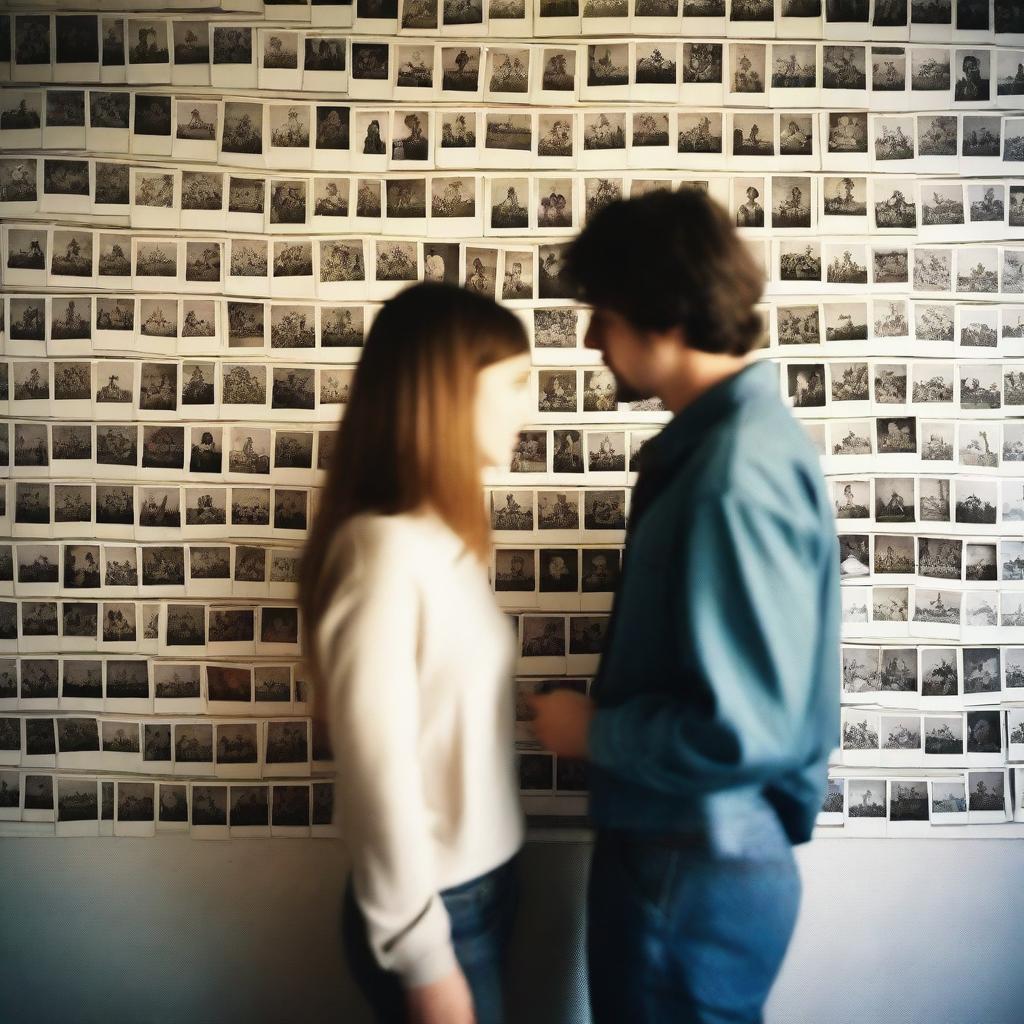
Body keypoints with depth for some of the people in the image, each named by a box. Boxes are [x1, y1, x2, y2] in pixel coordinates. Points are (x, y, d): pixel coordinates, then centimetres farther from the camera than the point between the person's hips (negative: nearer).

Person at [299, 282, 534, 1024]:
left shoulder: (443, 537, 2)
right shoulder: (385, 550, -24)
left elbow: (459, 722, 3)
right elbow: (378, 768, -22)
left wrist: (487, 887, 6)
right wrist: (424, 958, -15)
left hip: (481, 884, 8)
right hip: (434, 908, -7)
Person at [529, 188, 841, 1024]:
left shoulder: (740, 475, -25)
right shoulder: (718, 440, 5)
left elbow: (745, 730, -28)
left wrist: (593, 730, -15)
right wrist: (609, 719, 4)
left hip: (697, 874, -9)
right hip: (676, 847, 9)